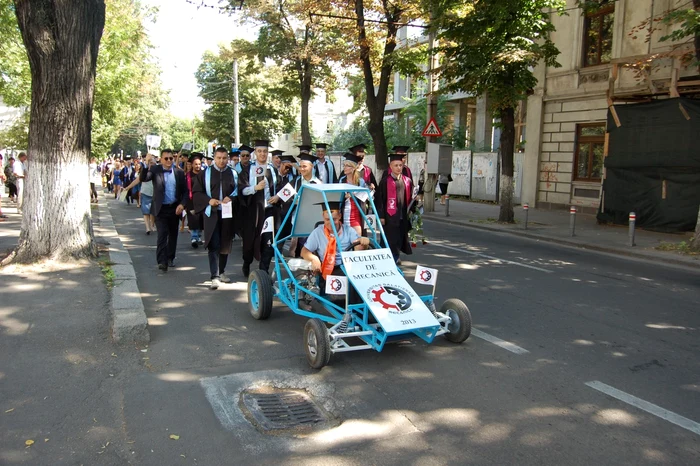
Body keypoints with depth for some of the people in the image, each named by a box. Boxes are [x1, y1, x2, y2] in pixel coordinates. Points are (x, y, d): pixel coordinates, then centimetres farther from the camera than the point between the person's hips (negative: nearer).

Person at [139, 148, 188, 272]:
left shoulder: (179, 172, 4)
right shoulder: (155, 170, -1)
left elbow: (185, 191, 6)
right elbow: (143, 179, -17)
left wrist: (182, 204, -9)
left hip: (175, 208, 3)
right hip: (161, 208, -3)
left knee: (173, 234, 14)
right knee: (162, 234, -12)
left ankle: (170, 258, 29)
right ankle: (162, 261, -14)